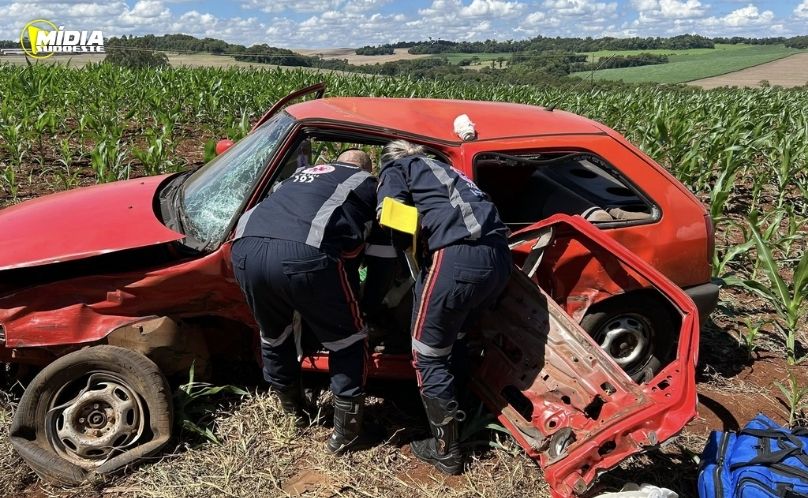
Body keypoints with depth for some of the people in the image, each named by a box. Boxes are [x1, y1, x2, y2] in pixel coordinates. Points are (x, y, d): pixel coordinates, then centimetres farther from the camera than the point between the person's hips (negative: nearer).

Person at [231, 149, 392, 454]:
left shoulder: (303, 173, 38)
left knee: (274, 335, 29)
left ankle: (293, 411, 48)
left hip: (247, 249, 6)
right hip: (305, 254, -5)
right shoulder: (366, 183, 25)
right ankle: (345, 433, 22)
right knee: (347, 340, 16)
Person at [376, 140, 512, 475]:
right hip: (499, 256, 7)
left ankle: (446, 451, 17)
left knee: (428, 355, 8)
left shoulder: (395, 168, 16)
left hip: (458, 258, -7)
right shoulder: (442, 169, 37)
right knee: (454, 340, 26)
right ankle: (458, 418, 37)